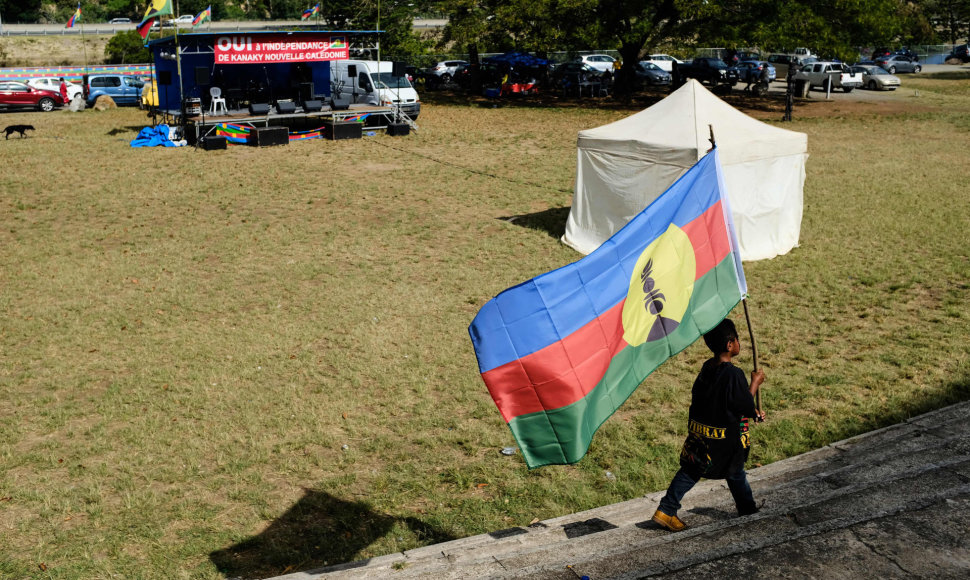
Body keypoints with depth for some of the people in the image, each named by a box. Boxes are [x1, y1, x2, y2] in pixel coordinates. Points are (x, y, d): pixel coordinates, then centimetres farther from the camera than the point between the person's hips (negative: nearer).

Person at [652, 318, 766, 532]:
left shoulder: (707, 367, 2)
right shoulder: (734, 374, -23)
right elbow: (746, 408, -15)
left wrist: (752, 412, 16)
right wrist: (755, 383, -2)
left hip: (698, 430, 6)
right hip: (725, 437, -6)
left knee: (690, 470, 12)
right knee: (735, 473, 17)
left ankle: (666, 510, 7)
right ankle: (748, 510, 40)